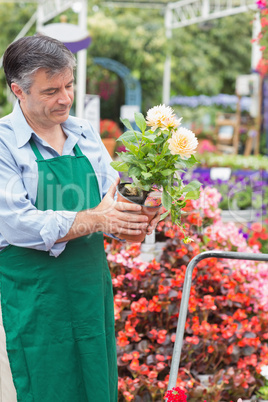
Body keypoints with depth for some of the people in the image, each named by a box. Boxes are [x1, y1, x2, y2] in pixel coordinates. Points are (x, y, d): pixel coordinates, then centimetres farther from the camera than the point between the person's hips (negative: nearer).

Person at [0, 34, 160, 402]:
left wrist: (135, 219, -16)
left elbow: (114, 199, 7)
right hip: (35, 299, -5)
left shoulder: (86, 135, 9)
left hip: (93, 287, 6)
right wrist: (94, 219, -25)